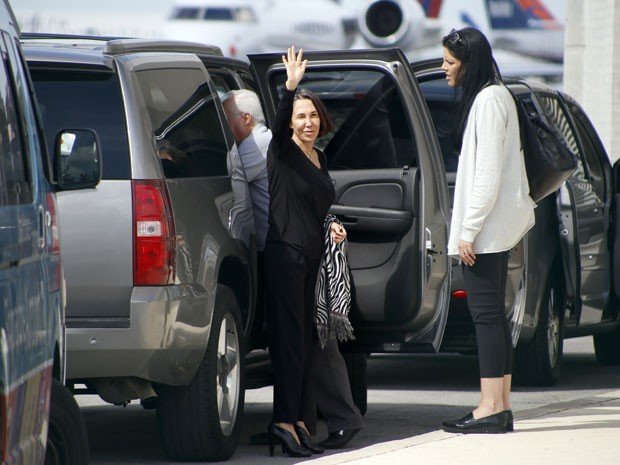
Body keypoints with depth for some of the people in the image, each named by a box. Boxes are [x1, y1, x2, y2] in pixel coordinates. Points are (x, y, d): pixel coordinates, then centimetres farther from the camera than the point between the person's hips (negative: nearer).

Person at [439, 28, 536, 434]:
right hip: (497, 225, 10)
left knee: (486, 311, -10)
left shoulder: (489, 100, -14)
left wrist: (469, 229, -19)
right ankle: (501, 407, 10)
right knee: (491, 313, 9)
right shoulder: (491, 96, 17)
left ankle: (491, 408, -11)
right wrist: (469, 226, 20)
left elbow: (488, 172, -19)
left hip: (487, 226, -10)